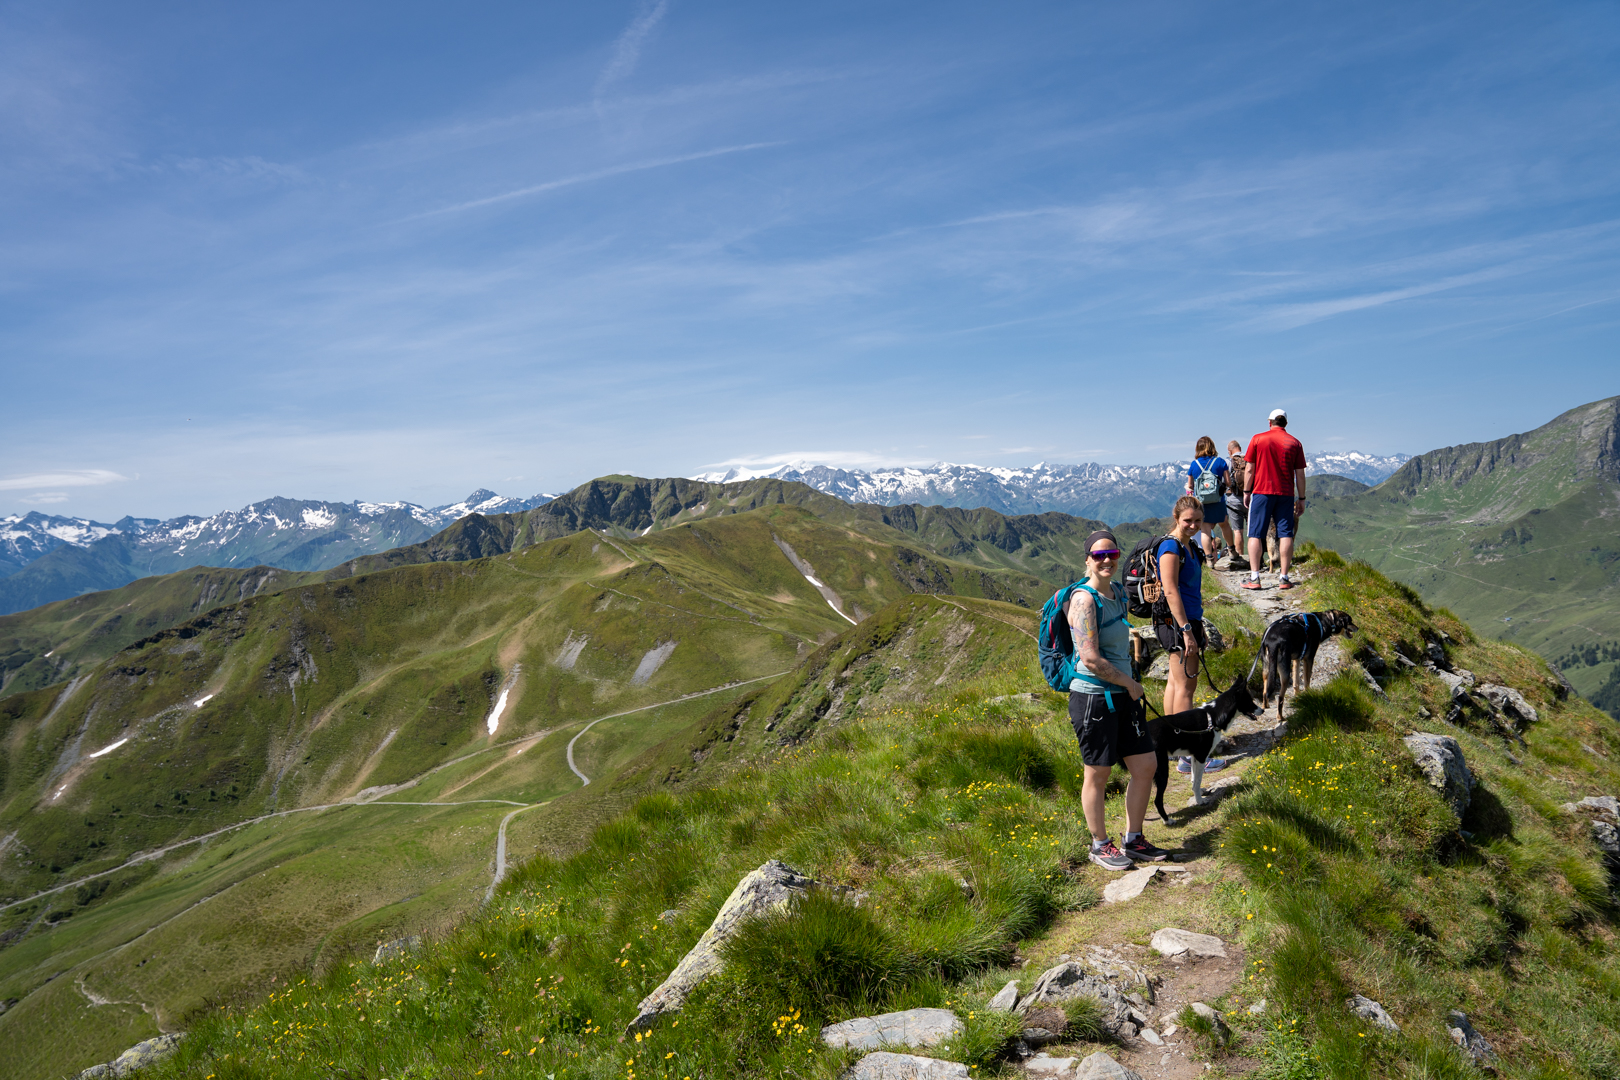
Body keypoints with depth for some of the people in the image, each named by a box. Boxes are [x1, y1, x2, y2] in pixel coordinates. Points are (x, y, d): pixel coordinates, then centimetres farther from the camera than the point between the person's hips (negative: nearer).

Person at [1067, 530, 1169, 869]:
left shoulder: (1118, 592, 9)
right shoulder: (1084, 599, -18)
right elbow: (1090, 659, -23)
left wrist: (1130, 688, 17)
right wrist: (1131, 684, -11)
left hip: (1122, 696, 9)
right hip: (1093, 697, -8)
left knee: (1146, 765, 12)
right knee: (1098, 774, 5)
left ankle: (1133, 840, 29)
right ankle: (1100, 845, 23)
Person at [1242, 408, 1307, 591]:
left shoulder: (1258, 439, 1)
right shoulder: (1294, 443, 5)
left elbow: (1249, 469, 0)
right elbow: (1300, 474, 6)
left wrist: (1246, 492, 8)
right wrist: (1301, 499, 12)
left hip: (1261, 492, -1)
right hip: (1286, 494, 2)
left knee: (1255, 534, 2)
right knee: (1285, 535, 4)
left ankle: (1254, 578, -4)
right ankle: (1284, 578, 1)